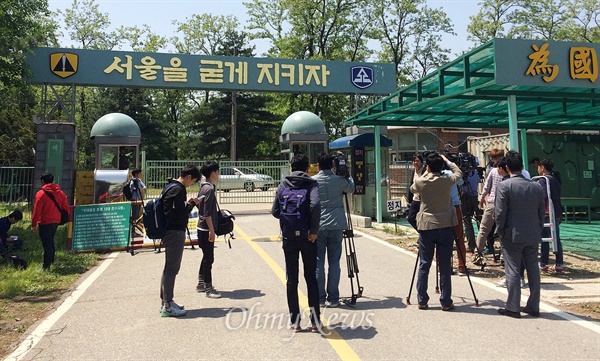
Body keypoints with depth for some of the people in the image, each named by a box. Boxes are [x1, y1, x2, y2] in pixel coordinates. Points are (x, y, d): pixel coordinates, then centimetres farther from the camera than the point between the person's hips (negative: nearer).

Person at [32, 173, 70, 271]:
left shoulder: (41, 194, -10)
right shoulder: (60, 193, 6)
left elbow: (36, 210, -11)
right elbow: (66, 208, 6)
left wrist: (33, 224, -7)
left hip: (45, 222, -5)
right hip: (56, 221, 6)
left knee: (47, 244, -3)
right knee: (51, 242, 19)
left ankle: (46, 267, 1)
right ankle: (50, 261, 23)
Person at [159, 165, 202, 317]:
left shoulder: (170, 186, 14)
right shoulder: (178, 189, -17)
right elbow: (182, 213, -20)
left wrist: (187, 203, 11)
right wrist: (192, 203, -5)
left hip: (168, 231, 11)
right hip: (175, 232, -11)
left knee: (168, 267, 16)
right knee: (172, 269, -5)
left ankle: (165, 301, 26)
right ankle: (168, 306, 1)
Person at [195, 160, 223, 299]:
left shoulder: (204, 187, 12)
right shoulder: (209, 189, -18)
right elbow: (207, 213, -22)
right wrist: (212, 231, -20)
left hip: (202, 228, 10)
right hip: (206, 229, -10)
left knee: (206, 257, 18)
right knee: (208, 258, -4)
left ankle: (201, 283, 27)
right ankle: (208, 288, 3)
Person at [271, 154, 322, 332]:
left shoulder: (283, 185, 6)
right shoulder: (311, 183, -3)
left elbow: (275, 211, 3)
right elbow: (315, 205, -20)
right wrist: (314, 230, -13)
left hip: (288, 237, 2)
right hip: (307, 237, -2)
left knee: (291, 279, 10)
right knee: (311, 277, 8)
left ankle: (294, 320, 13)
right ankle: (315, 320, 10)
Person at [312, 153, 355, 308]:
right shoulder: (340, 180, 1)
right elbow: (351, 189, 20)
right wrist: (347, 174, 27)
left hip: (317, 226, 0)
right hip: (336, 226, 1)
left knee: (318, 262, 6)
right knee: (334, 262, 6)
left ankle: (320, 298, 10)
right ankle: (333, 299, 8)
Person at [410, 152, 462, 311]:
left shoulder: (420, 182, -5)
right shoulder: (447, 181, -5)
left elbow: (412, 189, 18)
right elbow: (459, 173, 18)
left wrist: (425, 175, 26)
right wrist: (446, 160, 28)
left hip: (426, 227, 0)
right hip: (445, 227, 0)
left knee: (424, 265, 7)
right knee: (445, 266, 4)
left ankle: (422, 301, 13)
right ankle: (446, 302, 10)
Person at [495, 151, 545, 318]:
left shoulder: (504, 185, -13)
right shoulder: (536, 186, 3)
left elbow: (500, 212, -13)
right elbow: (542, 212, 7)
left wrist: (500, 231, 0)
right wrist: (537, 230, 16)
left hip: (512, 235, -5)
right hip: (533, 236, 5)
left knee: (512, 271, 2)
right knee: (533, 270, 13)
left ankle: (513, 308, 7)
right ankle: (533, 307, 21)